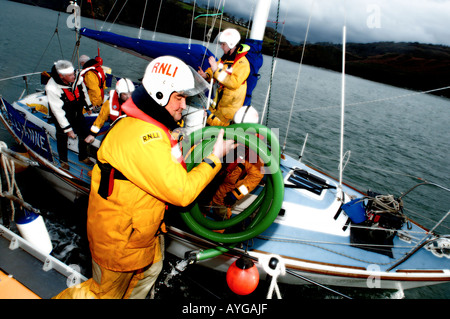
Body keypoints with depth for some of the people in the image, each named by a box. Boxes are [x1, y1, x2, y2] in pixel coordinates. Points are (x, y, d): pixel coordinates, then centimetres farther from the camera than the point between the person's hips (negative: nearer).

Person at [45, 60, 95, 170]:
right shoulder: (51, 88, -33)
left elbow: (83, 91, 3)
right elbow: (58, 111, -27)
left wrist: (88, 106, 17)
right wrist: (68, 129, -25)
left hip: (77, 112, 4)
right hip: (62, 116, -4)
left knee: (83, 134, 13)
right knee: (62, 138, 10)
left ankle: (83, 157, 38)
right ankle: (63, 161, 37)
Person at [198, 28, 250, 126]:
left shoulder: (243, 63, -21)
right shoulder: (225, 58, 5)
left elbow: (234, 83, -33)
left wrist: (217, 70, -35)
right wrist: (206, 75, -9)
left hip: (231, 103, -8)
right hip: (220, 98, 8)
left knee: (215, 124, -7)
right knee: (207, 118, 12)